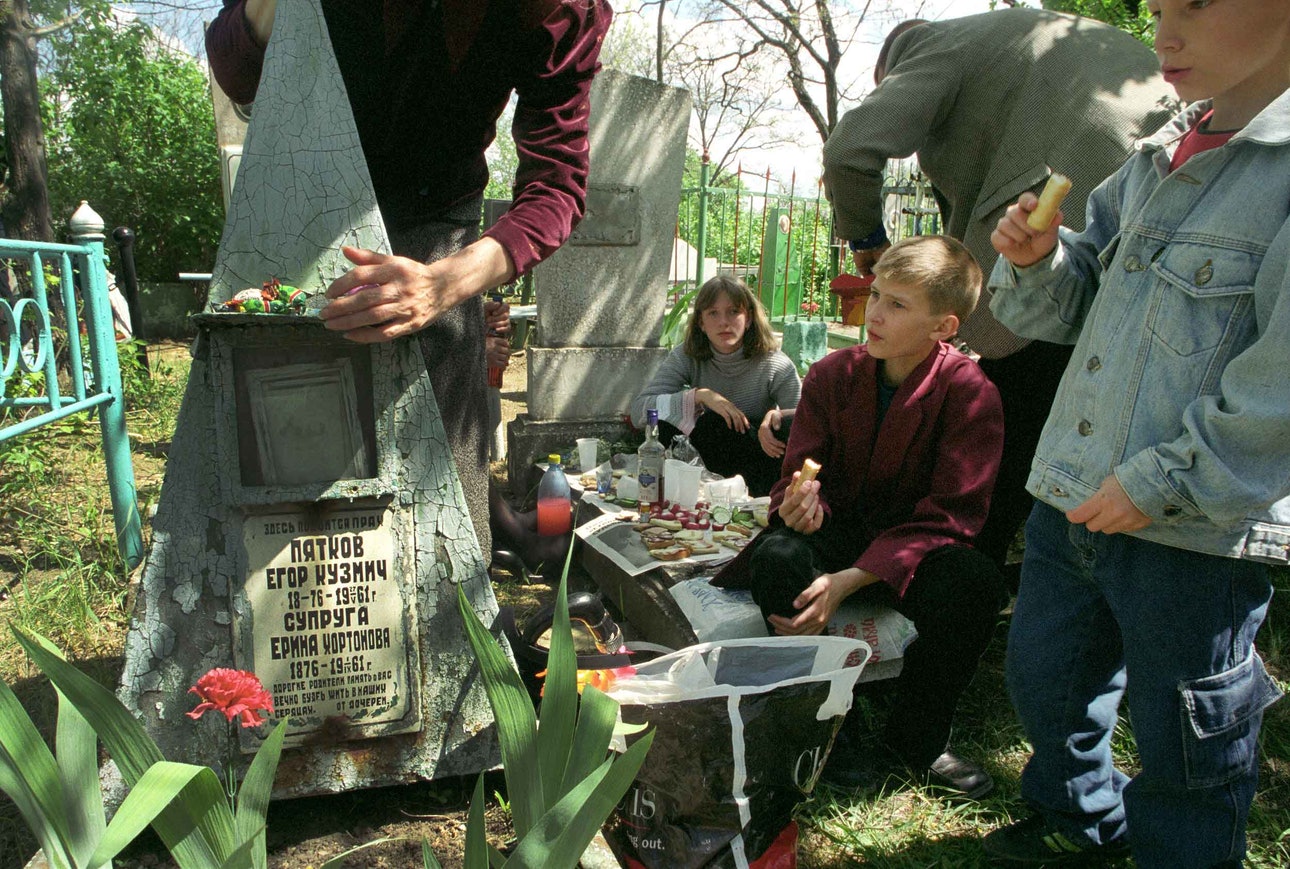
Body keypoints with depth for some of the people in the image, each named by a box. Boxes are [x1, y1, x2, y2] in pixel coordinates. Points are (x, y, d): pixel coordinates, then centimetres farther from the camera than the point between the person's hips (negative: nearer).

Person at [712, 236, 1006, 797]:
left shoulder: (969, 392, -13)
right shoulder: (831, 374, -4)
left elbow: (951, 514, -17)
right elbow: (798, 474, 2)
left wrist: (850, 579, -28)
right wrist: (802, 503, -27)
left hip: (914, 546, -1)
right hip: (837, 532, 2)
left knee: (975, 583, -33)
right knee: (777, 557, -32)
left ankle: (917, 736, -4)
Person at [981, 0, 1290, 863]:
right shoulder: (1159, 160, 10)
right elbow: (1070, 308, 16)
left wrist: (1161, 481, -19)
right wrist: (1038, 260, -5)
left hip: (1196, 531, -7)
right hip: (1073, 498, 8)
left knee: (1186, 737, 13)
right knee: (1045, 676, 23)